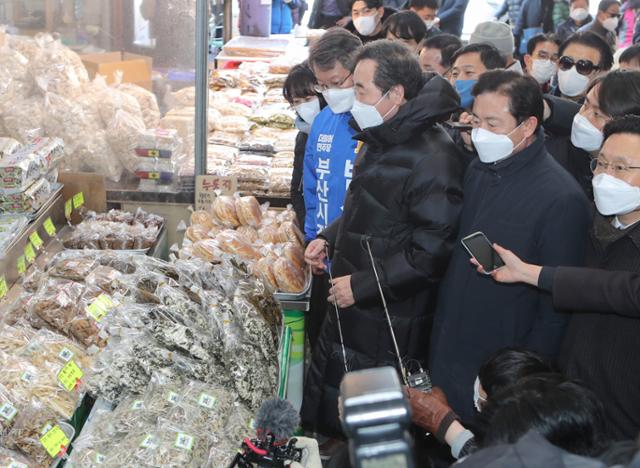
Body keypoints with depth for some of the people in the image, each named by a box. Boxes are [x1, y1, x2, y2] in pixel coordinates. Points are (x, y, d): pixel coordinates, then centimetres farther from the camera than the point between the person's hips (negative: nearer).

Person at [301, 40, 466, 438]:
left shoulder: (433, 159, -25)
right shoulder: (382, 141, 7)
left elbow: (431, 252, -26)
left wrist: (362, 285, -22)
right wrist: (329, 239, 8)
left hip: (391, 328, -9)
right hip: (351, 308, 9)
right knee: (324, 417, 23)